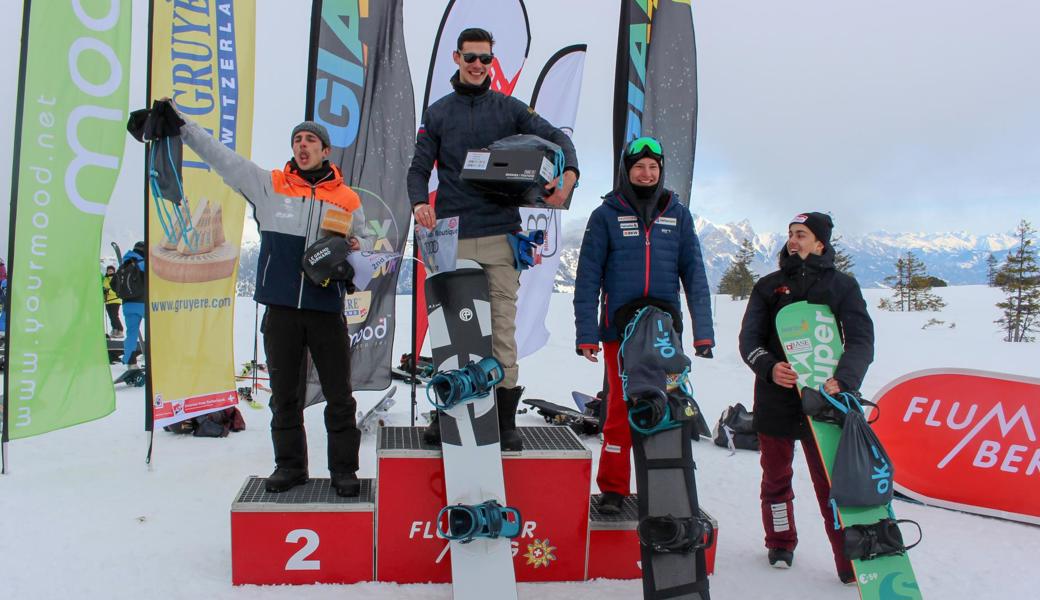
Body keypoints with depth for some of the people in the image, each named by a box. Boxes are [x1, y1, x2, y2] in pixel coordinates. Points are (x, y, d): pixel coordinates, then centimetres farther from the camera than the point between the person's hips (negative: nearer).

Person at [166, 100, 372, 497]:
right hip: (280, 308, 1)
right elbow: (220, 156, 8)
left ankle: (344, 469, 16)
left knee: (339, 396, 4)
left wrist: (354, 248, -7)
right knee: (284, 393, 11)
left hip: (327, 310, -1)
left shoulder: (347, 199, 7)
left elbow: (365, 242, 15)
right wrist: (181, 125, 5)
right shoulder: (268, 185, 7)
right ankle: (290, 465, 25)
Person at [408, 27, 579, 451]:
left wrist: (569, 172, -17)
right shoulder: (438, 113, 13)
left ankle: (506, 419, 6)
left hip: (499, 234, 0)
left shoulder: (508, 108, 11)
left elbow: (555, 136, 5)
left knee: (503, 326, -2)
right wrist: (420, 202, -11)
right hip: (451, 237, 1)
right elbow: (419, 168, 10)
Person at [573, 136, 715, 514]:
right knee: (622, 407, 0)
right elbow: (588, 277, 0)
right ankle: (613, 488, 14)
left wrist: (703, 330, 0)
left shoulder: (678, 214, 9)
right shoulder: (606, 215, 3)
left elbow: (694, 273, 8)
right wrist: (586, 333, -7)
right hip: (620, 327, -2)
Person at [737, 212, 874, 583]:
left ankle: (850, 561, 5)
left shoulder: (842, 285, 4)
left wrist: (843, 379, -25)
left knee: (833, 482, -4)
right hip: (774, 398, 2)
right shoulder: (769, 286, 9)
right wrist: (769, 367, -20)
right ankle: (780, 544, 31)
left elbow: (861, 339, -6)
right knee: (776, 477, 14)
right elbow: (749, 338, 1)